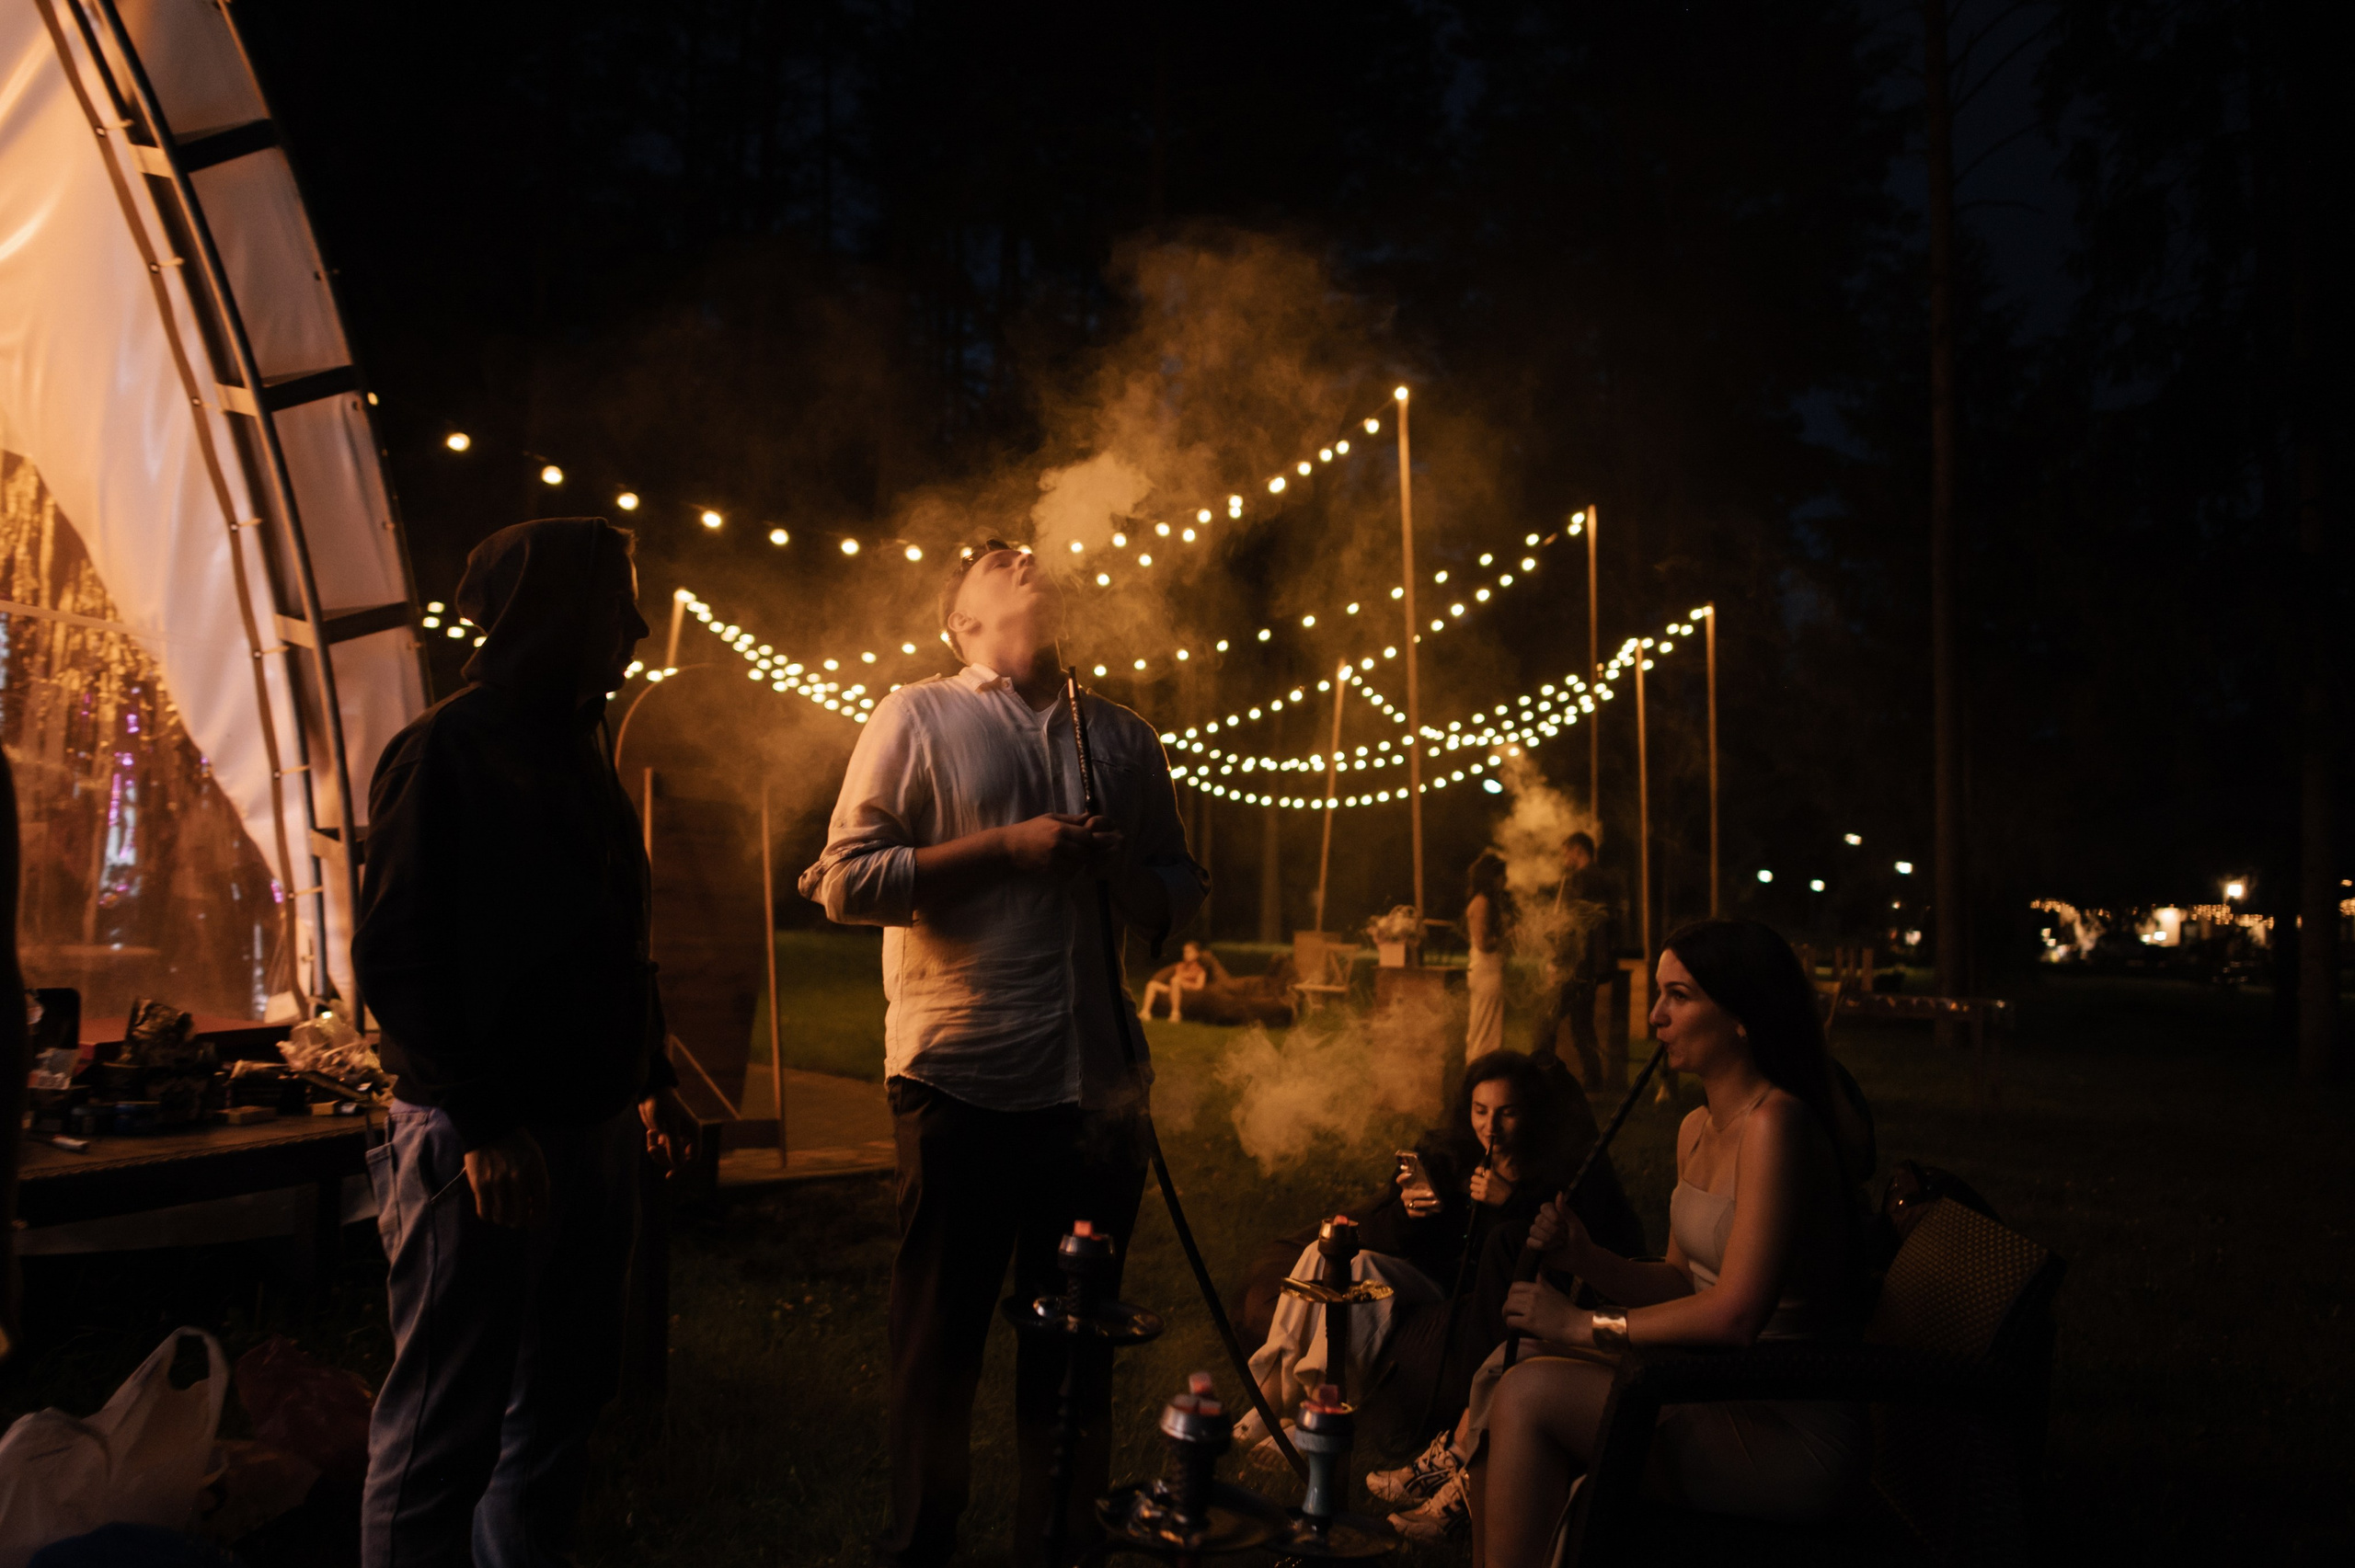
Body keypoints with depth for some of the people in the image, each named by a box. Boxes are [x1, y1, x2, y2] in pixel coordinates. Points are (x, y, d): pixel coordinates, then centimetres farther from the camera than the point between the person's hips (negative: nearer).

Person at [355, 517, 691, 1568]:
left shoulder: (577, 752, 15)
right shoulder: (446, 749, -10)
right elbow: (396, 957, -16)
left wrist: (650, 1079, 14)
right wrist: (484, 1123, -20)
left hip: (594, 1124, 8)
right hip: (485, 1143, -8)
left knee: (559, 1401, 16)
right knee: (443, 1429, 1)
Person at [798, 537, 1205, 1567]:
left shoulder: (1124, 737, 15)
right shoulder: (917, 718, 3)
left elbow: (1182, 899, 19)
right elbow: (846, 880, -6)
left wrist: (1122, 865, -4)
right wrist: (1011, 847, -12)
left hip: (1096, 1081, 4)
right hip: (960, 1080, -3)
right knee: (942, 1328, 8)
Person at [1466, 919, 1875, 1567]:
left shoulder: (1776, 1124, -20)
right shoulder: (1697, 1129, 9)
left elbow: (1734, 1315, -25)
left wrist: (1587, 1323, -15)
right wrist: (1585, 1257, -2)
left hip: (1792, 1435, -9)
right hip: (1726, 1395, 9)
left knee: (1530, 1393, -17)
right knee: (1508, 1367, 0)